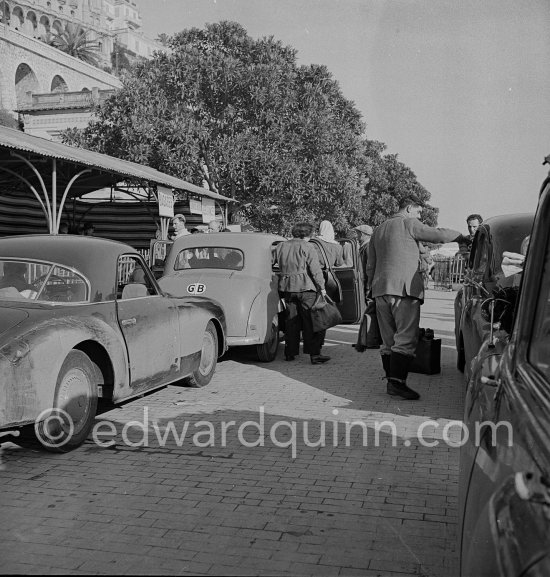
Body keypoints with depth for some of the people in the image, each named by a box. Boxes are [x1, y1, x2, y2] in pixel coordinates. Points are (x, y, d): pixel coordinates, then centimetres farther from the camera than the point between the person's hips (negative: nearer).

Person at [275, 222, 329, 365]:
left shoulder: (280, 246, 12)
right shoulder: (307, 247, -7)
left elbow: (280, 266, 14)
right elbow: (315, 270, -10)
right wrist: (322, 287, -4)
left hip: (286, 288, 6)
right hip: (305, 287, -6)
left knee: (291, 321, 12)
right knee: (310, 322, -3)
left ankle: (290, 353, 15)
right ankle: (314, 354, -5)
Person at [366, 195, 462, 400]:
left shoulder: (379, 230, 22)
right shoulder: (409, 224, -1)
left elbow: (370, 266, 23)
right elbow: (438, 235, -6)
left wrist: (372, 288, 26)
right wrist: (461, 235, 10)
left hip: (381, 290, 8)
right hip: (404, 289, -8)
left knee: (388, 340, 10)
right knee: (406, 339, -8)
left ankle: (392, 381, 11)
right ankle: (397, 382, -14)